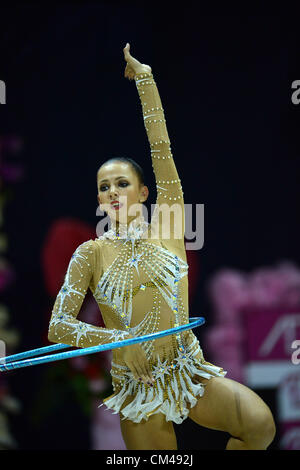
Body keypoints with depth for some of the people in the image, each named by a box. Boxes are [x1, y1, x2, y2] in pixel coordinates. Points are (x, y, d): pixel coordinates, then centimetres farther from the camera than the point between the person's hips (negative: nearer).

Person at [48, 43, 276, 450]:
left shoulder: (165, 231, 3)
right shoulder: (90, 253, 1)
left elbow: (162, 150, -3)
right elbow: (58, 327, -5)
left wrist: (146, 79, -4)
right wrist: (114, 339, -21)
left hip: (191, 372, 0)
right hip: (138, 385, 0)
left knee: (260, 424, -23)